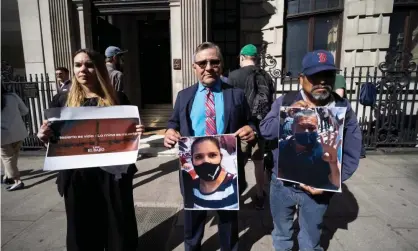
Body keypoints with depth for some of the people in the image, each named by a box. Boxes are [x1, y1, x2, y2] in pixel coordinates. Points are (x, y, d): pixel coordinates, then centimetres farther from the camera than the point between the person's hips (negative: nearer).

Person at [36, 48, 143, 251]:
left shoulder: (117, 99, -1)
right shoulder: (62, 100, 3)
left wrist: (137, 132, -17)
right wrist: (44, 136, -12)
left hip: (113, 173, -1)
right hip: (78, 176, 2)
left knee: (118, 225, 14)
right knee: (82, 230, 17)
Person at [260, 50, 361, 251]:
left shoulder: (343, 109, -6)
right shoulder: (285, 102, -5)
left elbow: (351, 155, -6)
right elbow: (265, 131, -12)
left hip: (317, 189, 0)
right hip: (282, 184, 1)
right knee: (281, 234, 23)